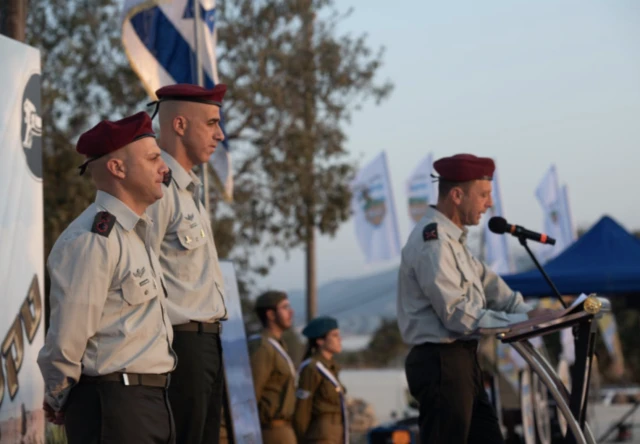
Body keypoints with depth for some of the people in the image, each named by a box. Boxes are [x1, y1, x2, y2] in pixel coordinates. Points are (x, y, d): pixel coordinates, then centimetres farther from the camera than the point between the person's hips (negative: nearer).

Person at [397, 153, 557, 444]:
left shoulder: (452, 238, 17)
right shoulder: (431, 242, -17)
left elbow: (486, 283, 14)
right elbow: (458, 314, -21)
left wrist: (526, 312, -2)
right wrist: (520, 322, -17)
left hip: (462, 361, 11)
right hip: (440, 363, -11)